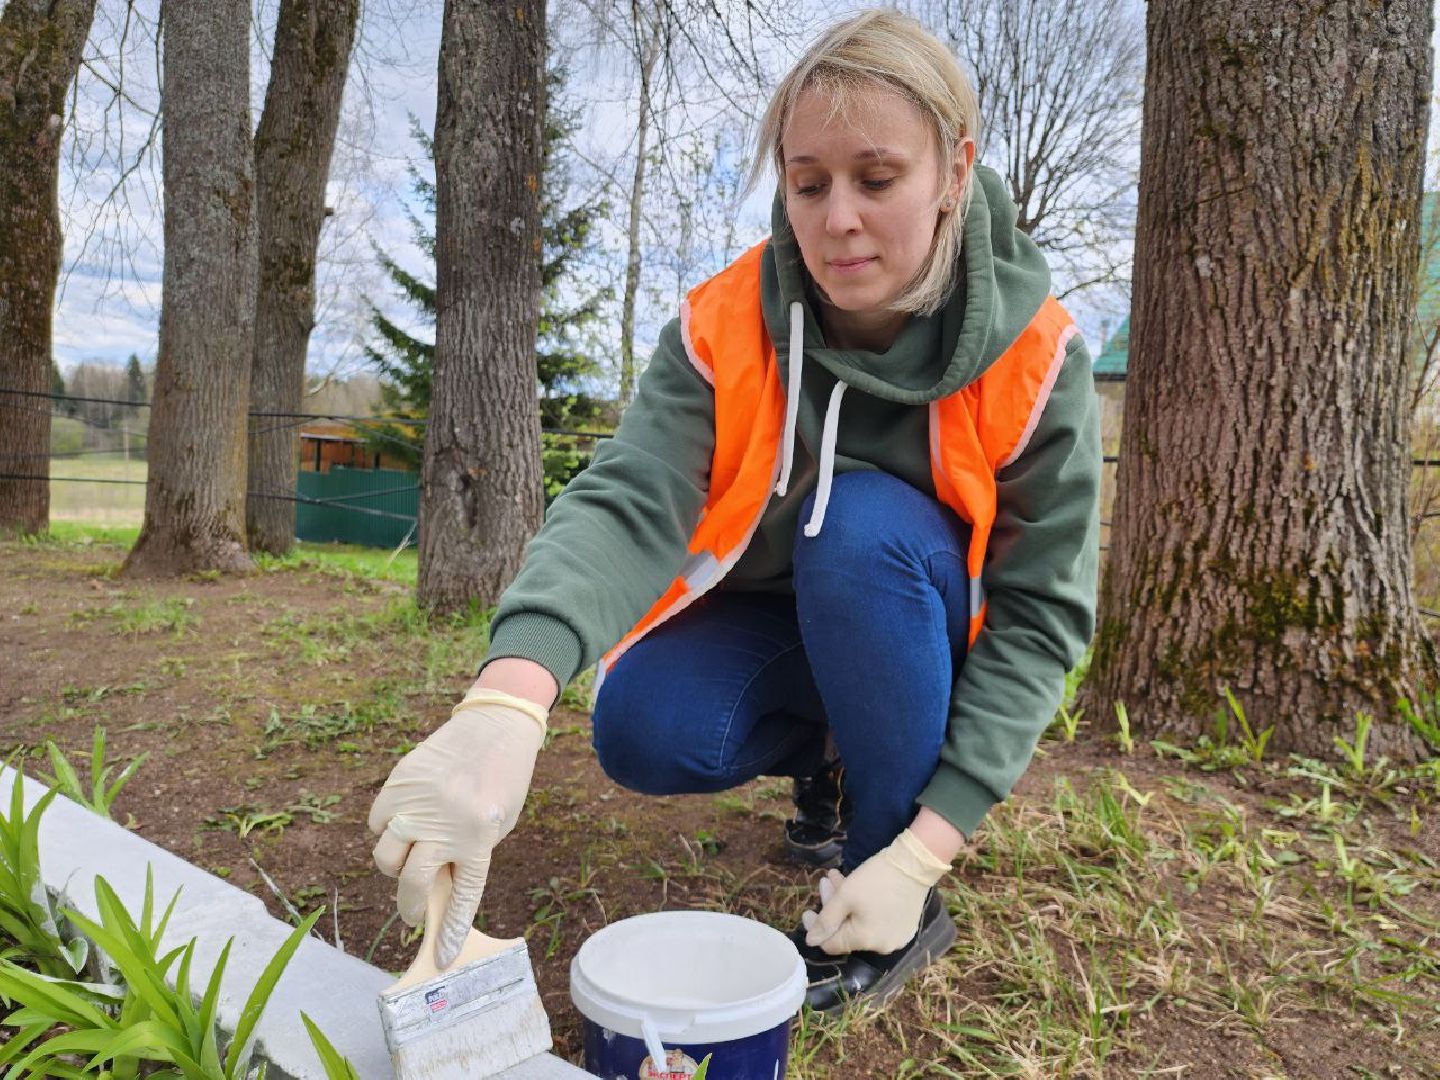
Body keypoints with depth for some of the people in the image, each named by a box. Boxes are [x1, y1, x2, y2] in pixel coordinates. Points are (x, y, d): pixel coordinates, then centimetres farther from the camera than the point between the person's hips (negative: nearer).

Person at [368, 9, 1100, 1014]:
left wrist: (923, 853, -29)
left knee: (863, 521, -33)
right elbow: (629, 502, -35)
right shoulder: (727, 324, -20)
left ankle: (905, 908, -15)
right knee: (644, 730, -26)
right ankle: (829, 754, 9)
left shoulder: (1035, 358, -22)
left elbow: (1042, 614, -21)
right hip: (771, 622, 2)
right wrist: (507, 701, -56)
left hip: (939, 642, -1)